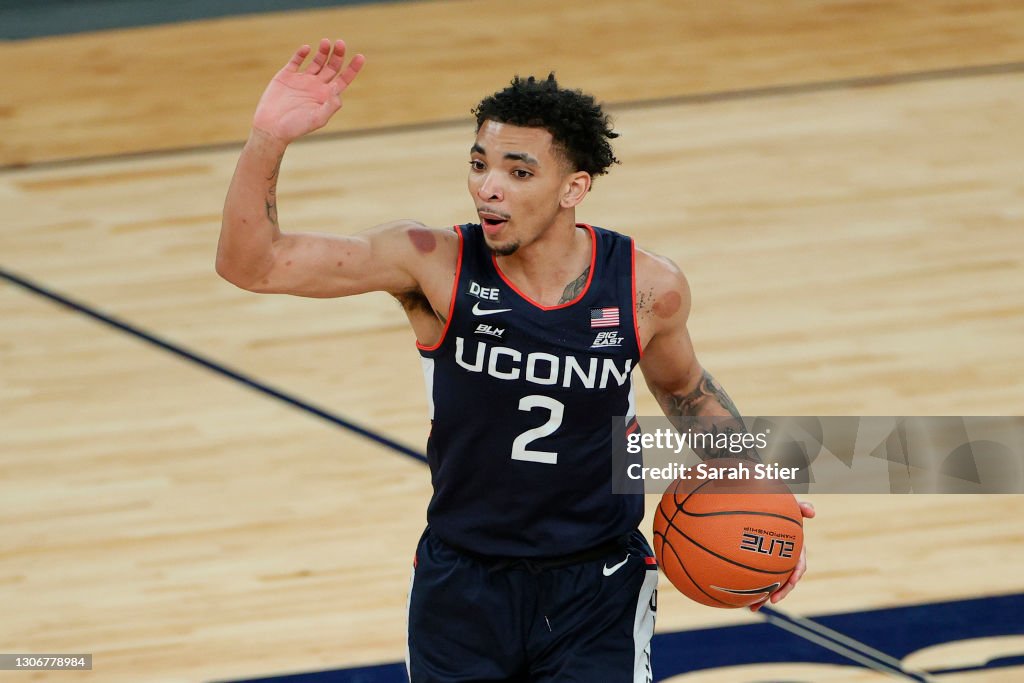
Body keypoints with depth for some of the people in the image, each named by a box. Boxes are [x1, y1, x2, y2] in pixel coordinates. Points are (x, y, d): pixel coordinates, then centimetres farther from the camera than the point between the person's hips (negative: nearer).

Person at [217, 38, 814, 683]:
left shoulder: (649, 288, -10)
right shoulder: (435, 265, -15)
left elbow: (684, 387, 14)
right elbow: (251, 264, -20)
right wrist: (269, 140, -35)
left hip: (598, 587, 0)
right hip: (463, 582, 0)